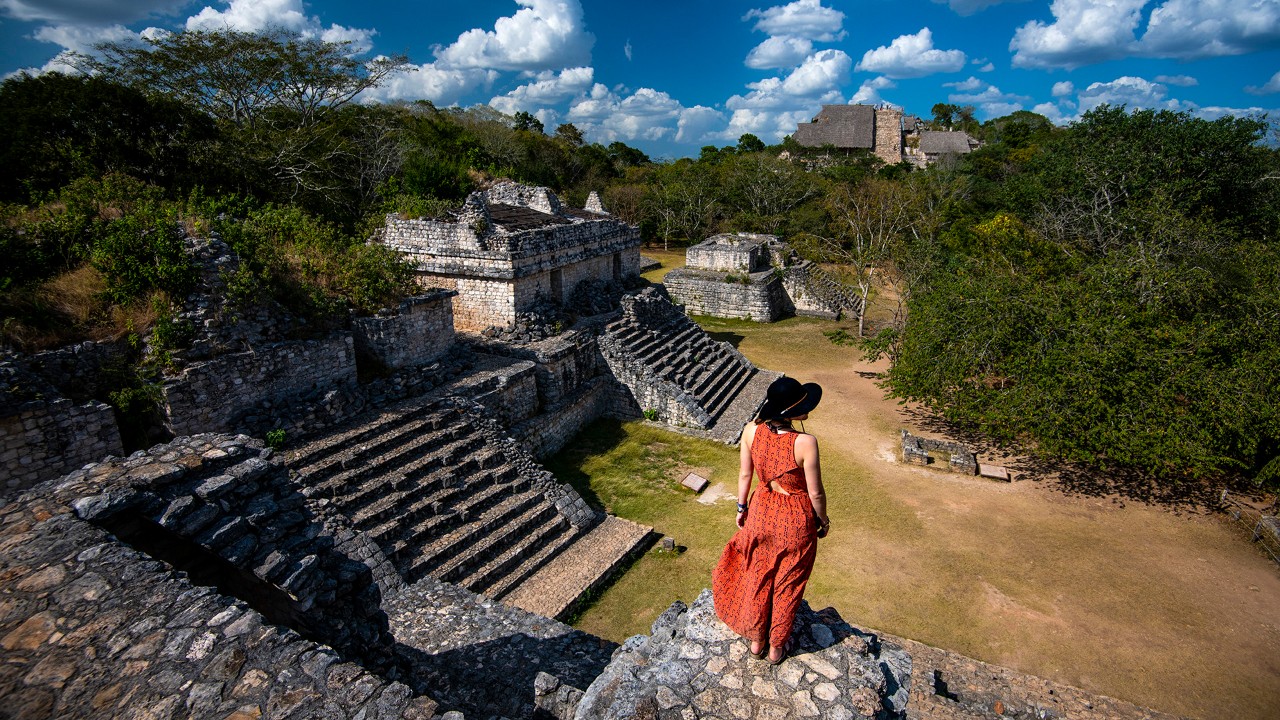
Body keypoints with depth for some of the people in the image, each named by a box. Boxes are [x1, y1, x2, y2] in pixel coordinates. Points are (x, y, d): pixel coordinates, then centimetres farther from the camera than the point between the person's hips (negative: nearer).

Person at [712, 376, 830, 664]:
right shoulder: (805, 443, -29)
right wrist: (823, 520, 2)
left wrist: (741, 507, 12)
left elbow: (744, 475, -5)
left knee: (757, 578, 25)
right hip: (796, 521, -3)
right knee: (787, 585, 21)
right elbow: (815, 493, -18)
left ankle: (756, 641, 45)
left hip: (762, 513, 3)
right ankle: (776, 647, 43)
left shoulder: (751, 431, -18)